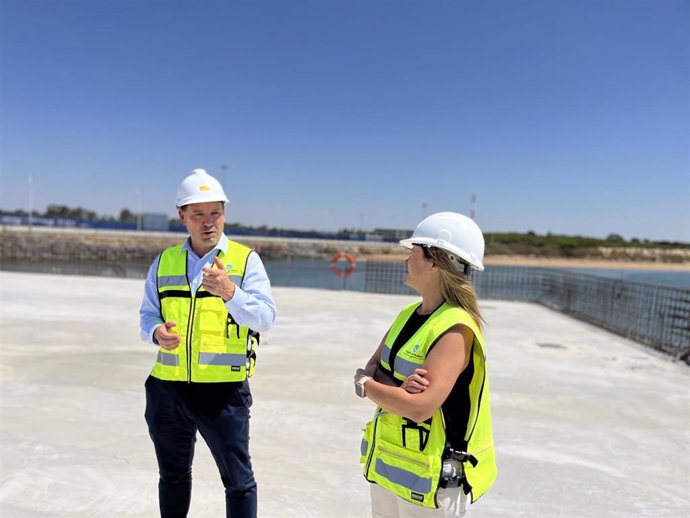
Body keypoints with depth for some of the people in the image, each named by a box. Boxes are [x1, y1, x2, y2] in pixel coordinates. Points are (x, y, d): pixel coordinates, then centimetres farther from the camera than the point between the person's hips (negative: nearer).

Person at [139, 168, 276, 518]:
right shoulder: (164, 262, 6)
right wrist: (156, 332, -12)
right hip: (168, 388, 4)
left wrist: (230, 292, -32)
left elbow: (265, 318, -15)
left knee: (238, 480, 5)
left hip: (224, 391, -4)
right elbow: (147, 315, 11)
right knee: (173, 475, 23)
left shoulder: (246, 260, -5)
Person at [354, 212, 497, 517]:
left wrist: (365, 385, -14)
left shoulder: (455, 330, -23)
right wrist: (397, 388, -20)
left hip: (429, 478, -7)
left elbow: (420, 408, -30)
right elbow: (373, 369, 2)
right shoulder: (410, 314, 3)